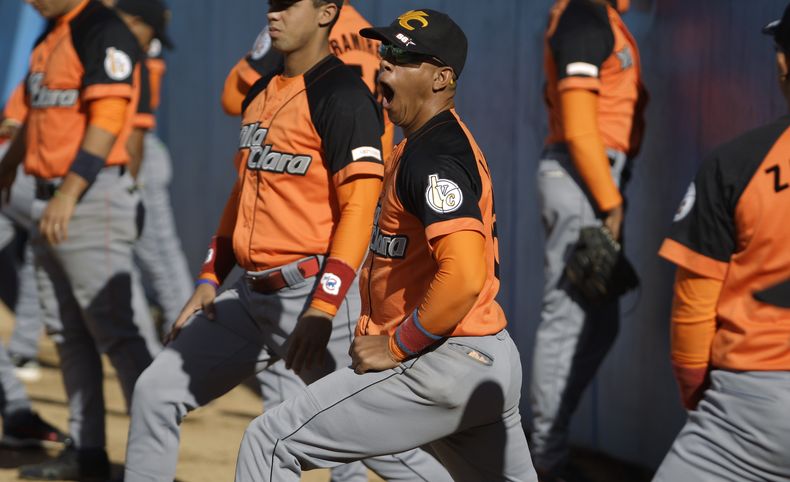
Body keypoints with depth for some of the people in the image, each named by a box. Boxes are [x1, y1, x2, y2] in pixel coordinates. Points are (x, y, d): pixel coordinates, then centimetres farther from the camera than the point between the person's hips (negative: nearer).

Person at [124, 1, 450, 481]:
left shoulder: (342, 94, -12)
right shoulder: (261, 94, 14)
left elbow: (358, 207, -18)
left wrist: (322, 309, -23)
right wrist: (210, 279, 15)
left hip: (313, 293, -8)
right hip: (251, 294, 8)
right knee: (155, 393, 4)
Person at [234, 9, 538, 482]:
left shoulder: (433, 156, -16)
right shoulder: (450, 142, 16)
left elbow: (464, 277, -29)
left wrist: (397, 346, -18)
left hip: (442, 369, -10)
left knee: (270, 442, -8)